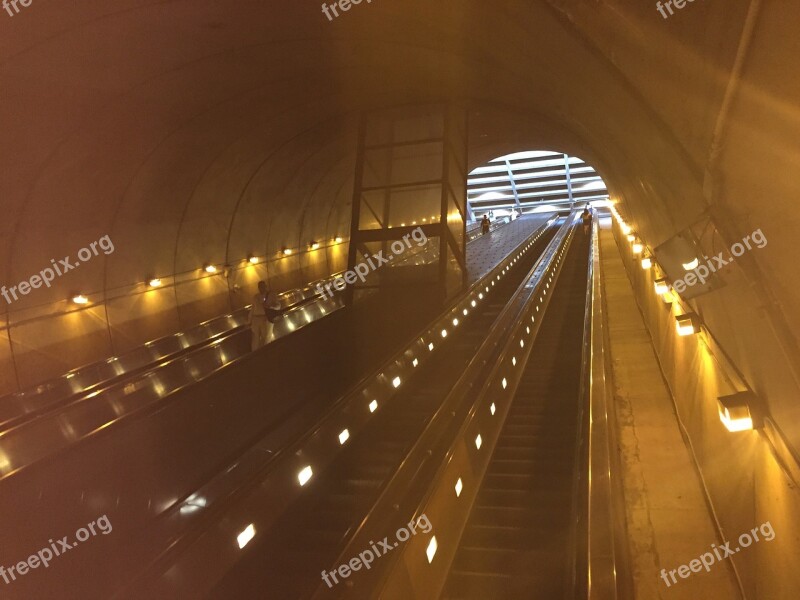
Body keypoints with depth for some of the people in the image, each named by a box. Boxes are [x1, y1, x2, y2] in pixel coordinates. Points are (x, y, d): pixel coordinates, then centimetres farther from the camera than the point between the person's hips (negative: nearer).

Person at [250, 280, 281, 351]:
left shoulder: (271, 295, 8)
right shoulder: (255, 296, 18)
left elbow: (278, 306, 2)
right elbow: (252, 309, 17)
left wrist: (269, 306, -18)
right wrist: (250, 323, 12)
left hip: (267, 319, -3)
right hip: (255, 319, 3)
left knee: (266, 340, -5)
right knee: (255, 340, 0)